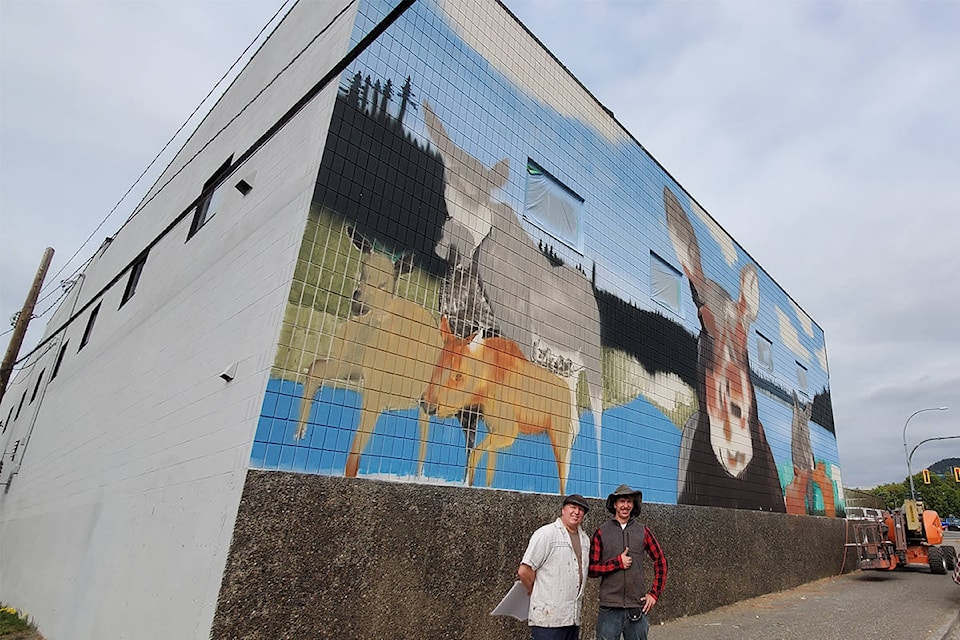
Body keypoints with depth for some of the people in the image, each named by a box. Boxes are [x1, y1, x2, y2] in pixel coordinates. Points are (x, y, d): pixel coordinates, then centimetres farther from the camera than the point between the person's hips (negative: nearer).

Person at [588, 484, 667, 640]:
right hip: (610, 608, -1)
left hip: (637, 606, 2)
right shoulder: (602, 532, -1)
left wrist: (655, 593, 5)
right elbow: (591, 569, -2)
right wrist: (617, 562, -13)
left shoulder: (643, 530, 3)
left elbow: (661, 561, 11)